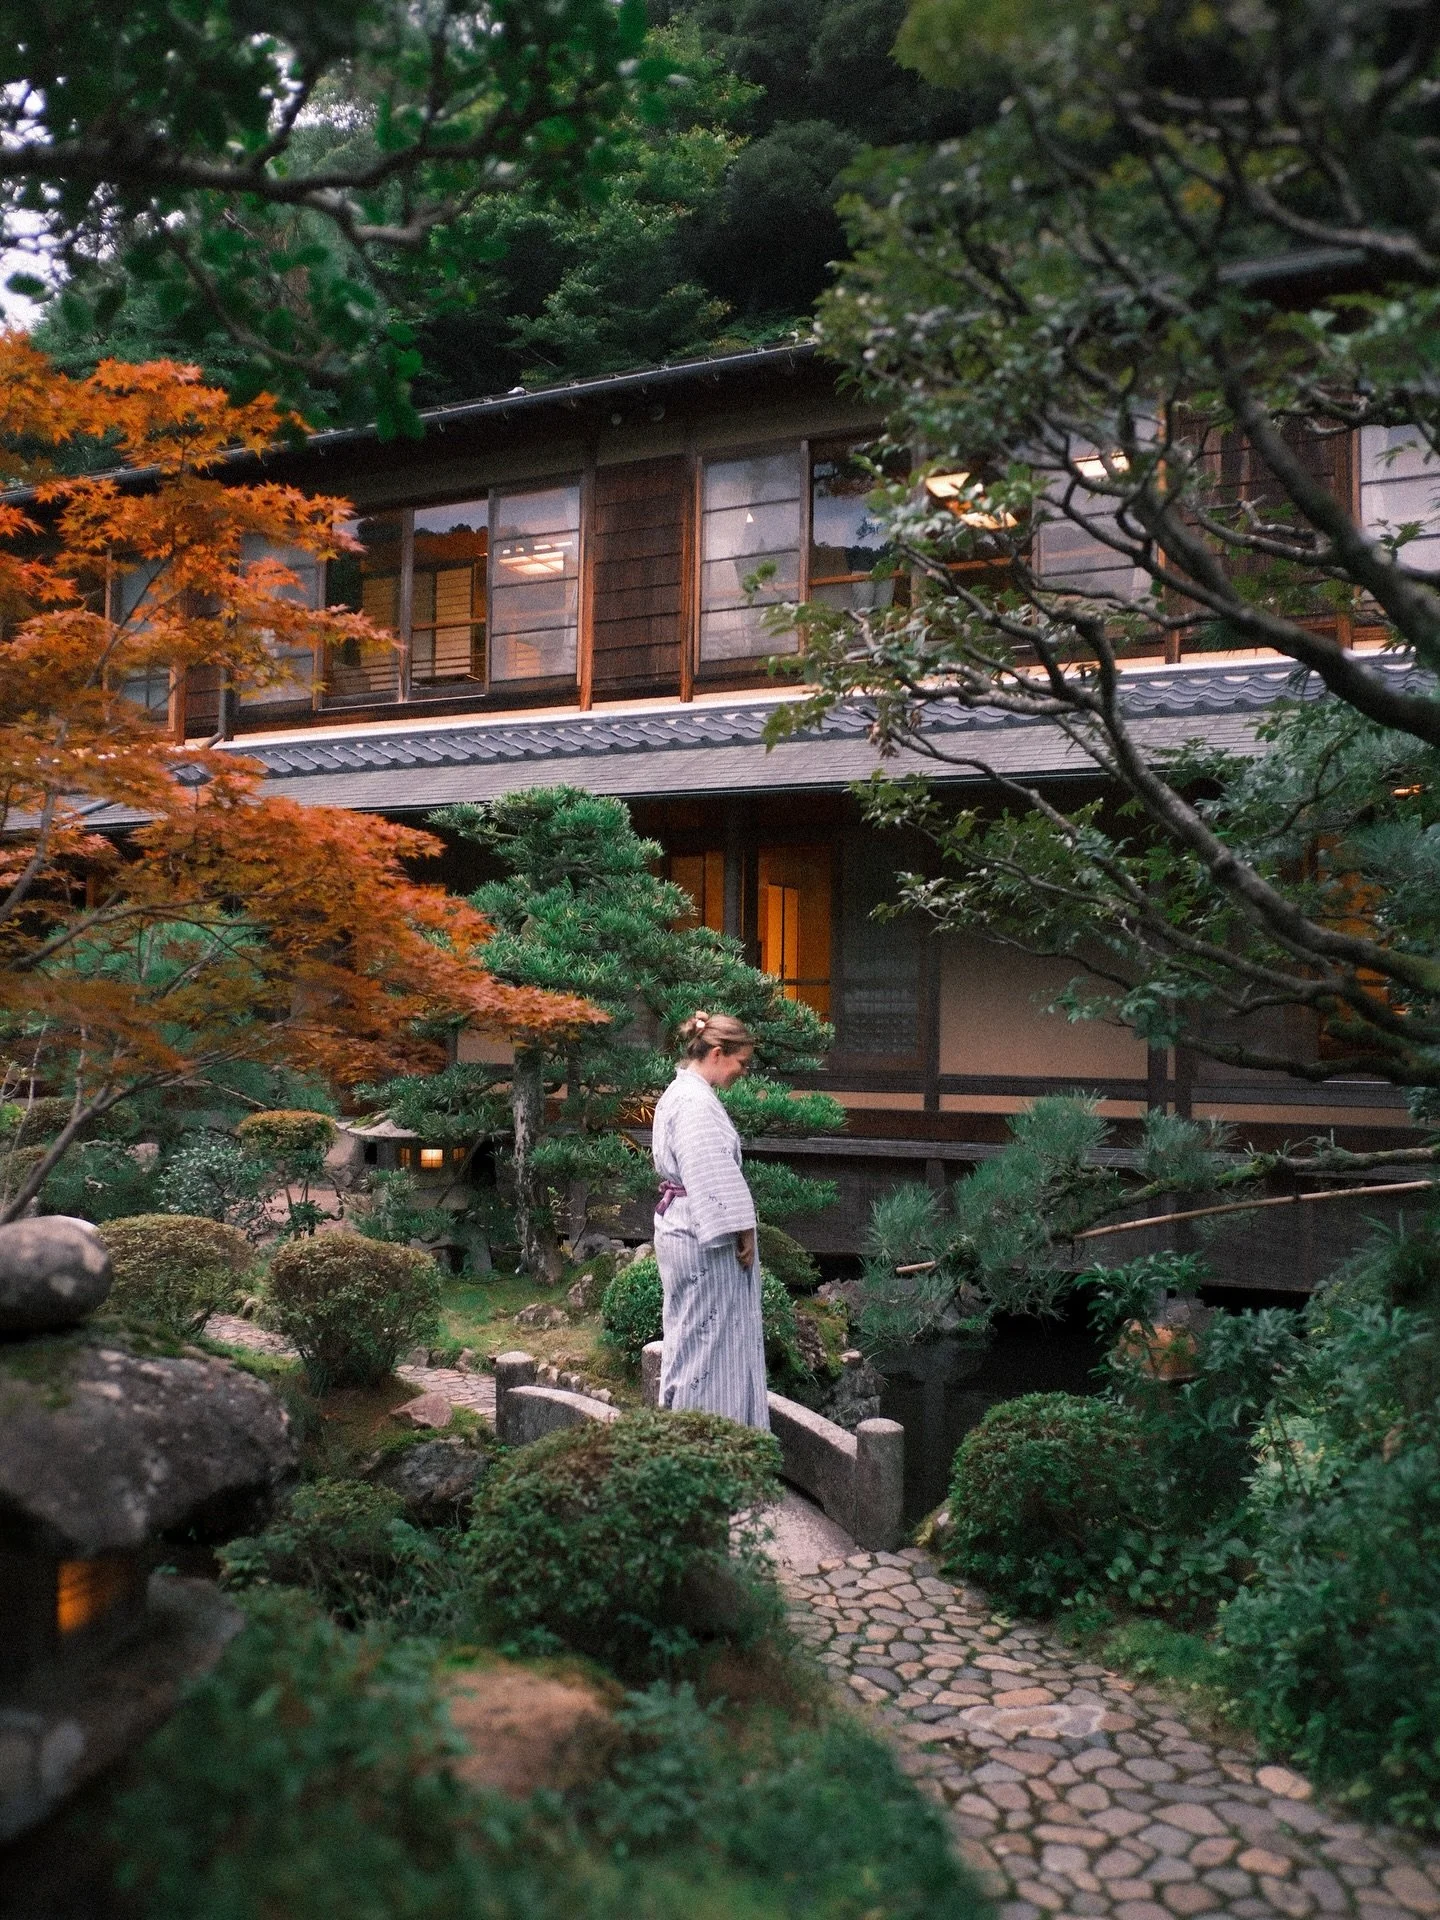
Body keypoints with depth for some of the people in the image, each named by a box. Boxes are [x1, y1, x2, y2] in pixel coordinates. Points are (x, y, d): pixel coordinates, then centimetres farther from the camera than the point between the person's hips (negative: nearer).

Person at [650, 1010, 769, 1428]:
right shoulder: (696, 1103, -19)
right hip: (703, 1236, -11)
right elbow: (715, 1176, -22)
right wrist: (742, 1230, -15)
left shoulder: (680, 1092, 14)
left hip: (685, 1230, 11)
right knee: (705, 1332, -2)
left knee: (692, 1331, 16)